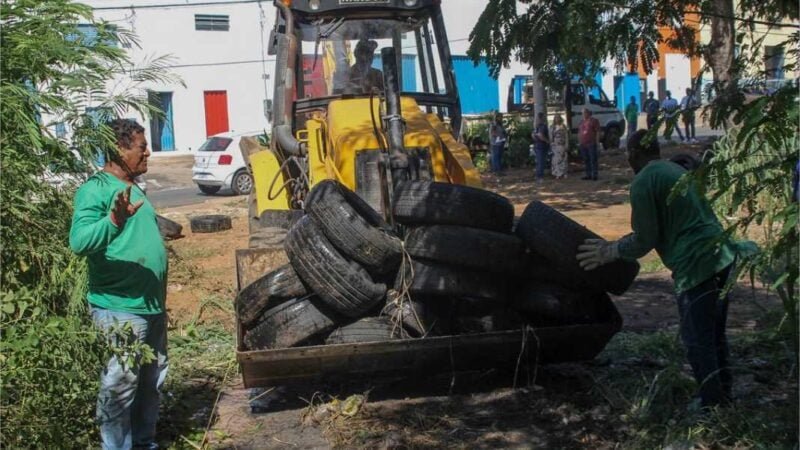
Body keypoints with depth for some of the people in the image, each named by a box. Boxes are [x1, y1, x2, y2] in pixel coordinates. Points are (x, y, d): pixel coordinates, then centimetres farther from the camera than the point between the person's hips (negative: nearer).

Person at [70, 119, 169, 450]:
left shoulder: (134, 188, 14)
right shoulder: (96, 189, -14)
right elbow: (79, 242, -27)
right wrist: (114, 219, -44)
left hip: (152, 305, 9)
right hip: (120, 309, -9)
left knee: (151, 381, 18)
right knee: (120, 385, -2)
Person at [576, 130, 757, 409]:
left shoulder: (643, 182, -8)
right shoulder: (676, 171, 20)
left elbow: (644, 239, -9)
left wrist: (610, 253, 6)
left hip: (697, 264, -9)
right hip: (723, 256, 9)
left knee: (697, 339, 3)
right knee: (715, 333, 20)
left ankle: (712, 404, 11)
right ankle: (723, 394, 31)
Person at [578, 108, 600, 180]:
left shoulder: (593, 121, -1)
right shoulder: (581, 122, 18)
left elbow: (598, 131, -5)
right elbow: (579, 132, 22)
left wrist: (597, 141, -12)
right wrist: (579, 142, 15)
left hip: (591, 144, -7)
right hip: (583, 144, 7)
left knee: (593, 160, -5)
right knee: (586, 160, 9)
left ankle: (594, 175, -4)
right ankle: (588, 175, 15)